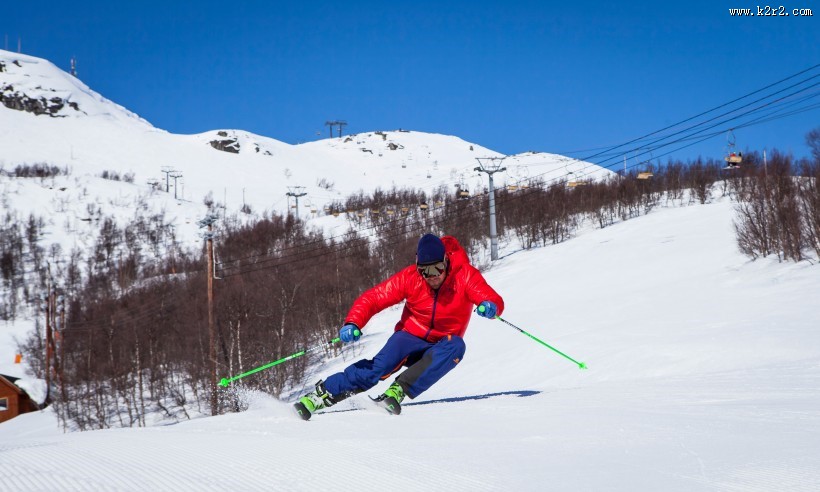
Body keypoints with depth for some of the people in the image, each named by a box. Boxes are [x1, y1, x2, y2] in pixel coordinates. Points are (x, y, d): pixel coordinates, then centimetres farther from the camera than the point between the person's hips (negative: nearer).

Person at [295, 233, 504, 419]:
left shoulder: (464, 275, -16)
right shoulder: (410, 277, -14)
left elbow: (495, 301, -25)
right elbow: (372, 298, -15)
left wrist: (490, 306, -50)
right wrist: (353, 323, -34)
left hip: (439, 348, 1)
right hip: (411, 338, -1)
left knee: (455, 346, -35)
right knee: (382, 364, -33)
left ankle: (399, 390, -37)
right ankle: (323, 393, -30)